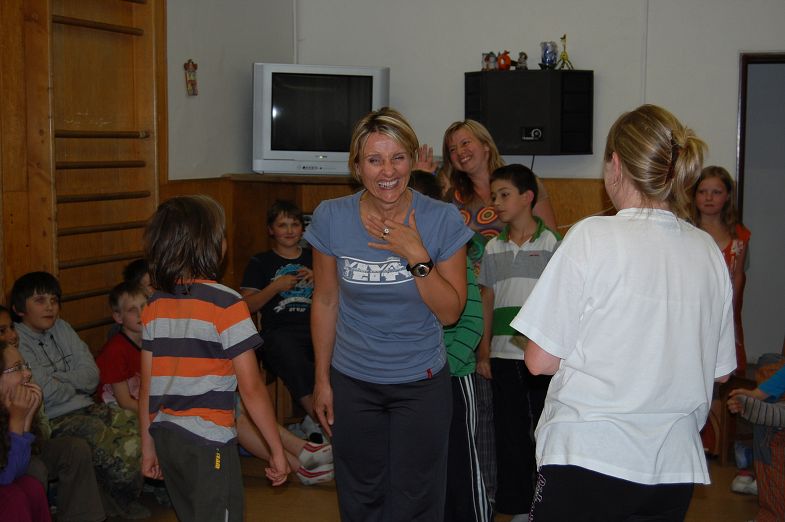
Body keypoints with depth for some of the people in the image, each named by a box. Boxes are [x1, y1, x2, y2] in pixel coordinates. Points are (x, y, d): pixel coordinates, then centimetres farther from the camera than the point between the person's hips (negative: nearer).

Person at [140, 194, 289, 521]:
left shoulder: (155, 305, 4)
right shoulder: (225, 304, -14)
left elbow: (146, 386, 7)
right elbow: (251, 388, -13)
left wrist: (148, 446, 17)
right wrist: (277, 450, -6)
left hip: (165, 435, 7)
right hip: (208, 441, -6)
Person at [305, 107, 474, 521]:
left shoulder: (442, 219, -14)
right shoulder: (331, 218, -10)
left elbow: (450, 312, -12)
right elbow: (325, 301, 1)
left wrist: (417, 255, -25)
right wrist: (322, 378, 3)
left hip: (421, 382, -1)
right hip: (352, 381, 1)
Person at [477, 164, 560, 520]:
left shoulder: (551, 243, -4)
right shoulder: (493, 249, 8)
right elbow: (487, 300, 12)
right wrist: (484, 350, 9)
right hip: (504, 354, 4)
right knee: (510, 432, 9)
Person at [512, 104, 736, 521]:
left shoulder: (593, 236, -13)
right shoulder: (708, 251, 2)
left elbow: (540, 359, -12)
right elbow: (720, 372, 10)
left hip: (587, 459, -5)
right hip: (675, 469, 6)